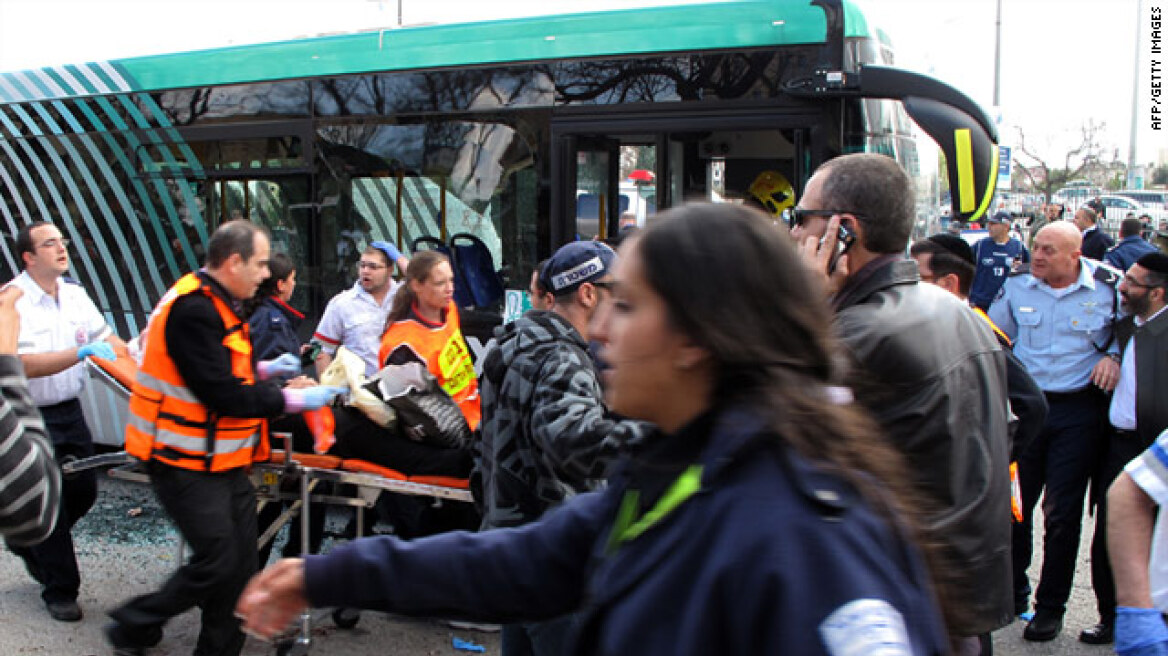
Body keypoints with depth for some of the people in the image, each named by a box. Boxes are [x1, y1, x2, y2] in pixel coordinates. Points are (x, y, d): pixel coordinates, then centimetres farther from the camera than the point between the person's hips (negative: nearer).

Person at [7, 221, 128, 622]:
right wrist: (81, 352, -32)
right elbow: (25, 365, -25)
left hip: (69, 410, 7)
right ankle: (60, 592, 16)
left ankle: (28, 543, 41)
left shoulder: (74, 293, 4)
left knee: (84, 490, 12)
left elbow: (105, 337, 12)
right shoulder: (13, 301, -18)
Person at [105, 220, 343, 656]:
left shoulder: (212, 304, 11)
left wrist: (261, 370, 9)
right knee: (217, 563, -7)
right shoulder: (193, 310, -21)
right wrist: (292, 399, -16)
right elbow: (223, 395, -23)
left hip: (222, 460, 10)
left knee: (240, 561, 9)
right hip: (187, 464, -10)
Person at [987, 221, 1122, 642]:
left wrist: (1112, 356, -7)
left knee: (1061, 511, 3)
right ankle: (1012, 592, 27)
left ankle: (1051, 606, 19)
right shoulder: (1017, 285, 0)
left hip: (1078, 411, -2)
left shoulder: (1108, 287, -5)